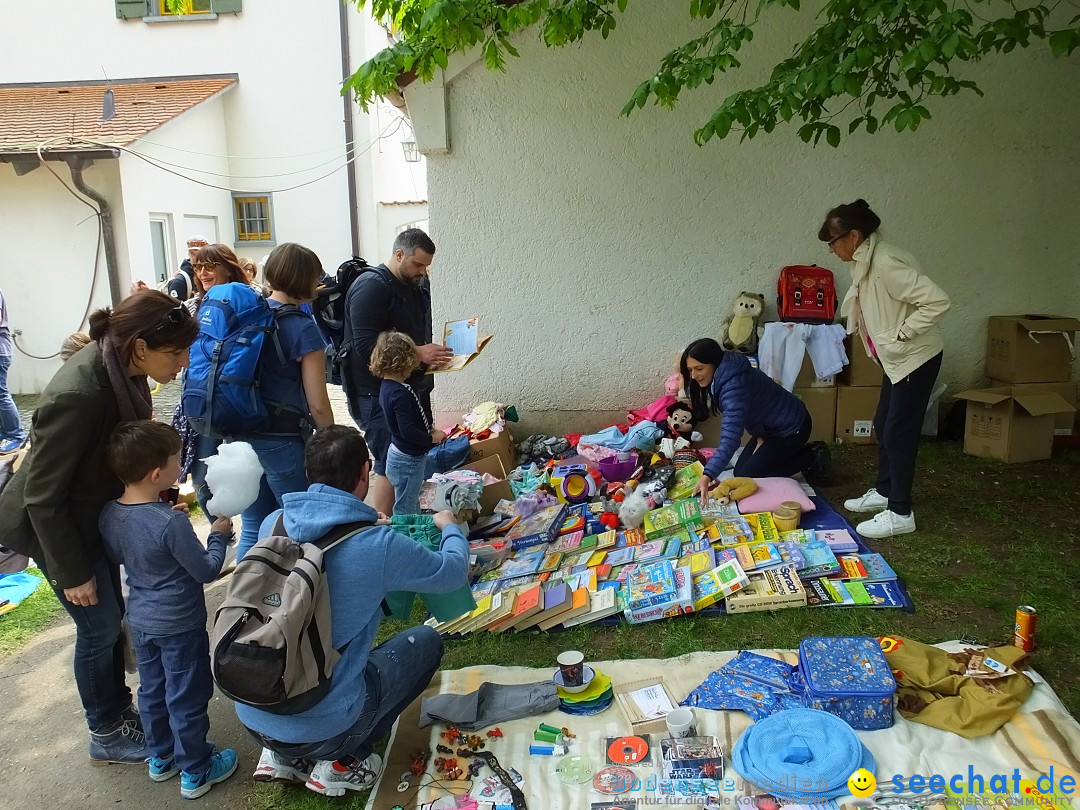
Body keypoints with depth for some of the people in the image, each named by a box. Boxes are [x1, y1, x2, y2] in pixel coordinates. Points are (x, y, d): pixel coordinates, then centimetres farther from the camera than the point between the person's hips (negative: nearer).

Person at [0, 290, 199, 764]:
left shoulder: (122, 371, -13)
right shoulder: (77, 396, -36)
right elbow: (43, 497, -26)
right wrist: (72, 572, -18)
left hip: (96, 512, 8)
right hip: (54, 525, -7)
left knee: (111, 618, 19)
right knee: (99, 627, 6)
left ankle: (118, 709, 40)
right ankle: (107, 737, 28)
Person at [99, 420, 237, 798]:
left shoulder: (109, 514, -9)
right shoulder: (171, 523, -31)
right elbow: (206, 571, -20)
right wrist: (218, 535, -4)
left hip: (140, 620, 7)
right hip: (179, 625, -7)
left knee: (151, 690, 24)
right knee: (187, 698, 10)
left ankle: (160, 757, 43)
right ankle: (195, 772, 26)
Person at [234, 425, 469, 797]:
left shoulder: (273, 524, -4)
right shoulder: (379, 546, -19)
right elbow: (454, 573, 0)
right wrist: (450, 527, 20)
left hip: (249, 716, 6)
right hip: (321, 727, -6)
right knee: (426, 641, 13)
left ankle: (283, 757, 21)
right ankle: (341, 764, 11)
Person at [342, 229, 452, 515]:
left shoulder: (417, 285, 13)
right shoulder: (371, 286, -15)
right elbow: (365, 346, -23)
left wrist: (435, 354, 4)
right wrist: (418, 353, -25)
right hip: (377, 393, -9)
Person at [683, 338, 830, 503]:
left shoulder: (734, 385, -35)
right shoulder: (723, 376, -5)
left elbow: (730, 438, -44)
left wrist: (708, 476, -52)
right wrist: (760, 436, -7)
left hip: (792, 427, -9)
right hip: (771, 426, 9)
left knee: (745, 476, -7)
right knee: (740, 470, 10)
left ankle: (811, 459, 4)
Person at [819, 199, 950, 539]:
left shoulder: (886, 263, -26)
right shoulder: (863, 262, 3)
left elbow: (937, 301, -30)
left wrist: (900, 335, -24)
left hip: (916, 358, -9)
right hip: (897, 359, 9)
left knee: (898, 433, -3)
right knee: (883, 425, 17)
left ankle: (900, 513, 8)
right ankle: (884, 492, 33)